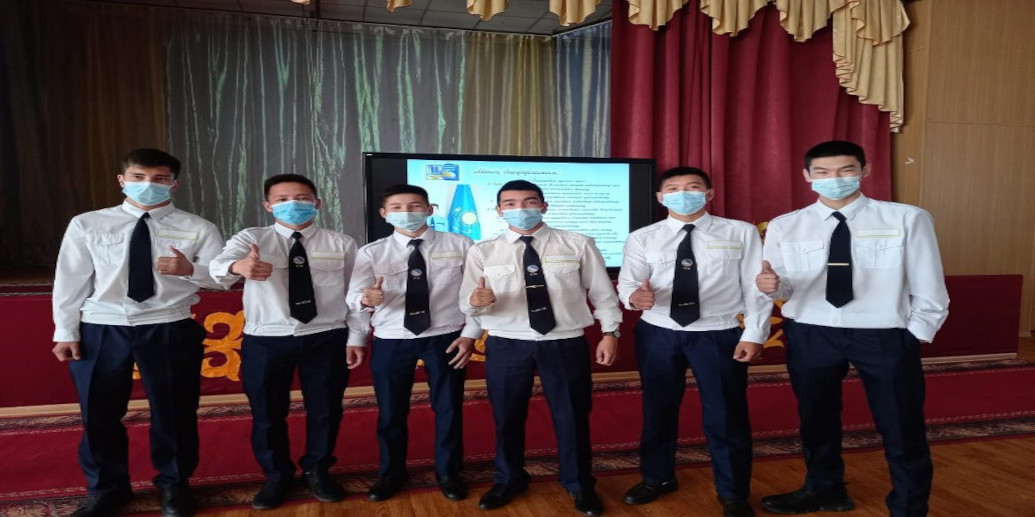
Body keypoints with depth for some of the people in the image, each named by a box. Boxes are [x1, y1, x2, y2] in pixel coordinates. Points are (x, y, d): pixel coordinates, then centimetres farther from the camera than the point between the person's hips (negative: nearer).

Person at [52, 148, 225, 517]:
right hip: (100, 330, 1)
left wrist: (190, 270, -23)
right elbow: (70, 280, 3)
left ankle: (174, 485, 31)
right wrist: (65, 331, 1)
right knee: (99, 414, 13)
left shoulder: (198, 229, -1)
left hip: (170, 331, -1)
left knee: (174, 412, 10)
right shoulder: (86, 225, 2)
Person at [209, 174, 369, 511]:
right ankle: (277, 476, 36)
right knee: (267, 414, 13)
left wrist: (356, 337, -3)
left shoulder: (342, 244, 1)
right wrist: (239, 266, -45)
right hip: (265, 341, 0)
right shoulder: (250, 239, -1)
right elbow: (218, 268, -21)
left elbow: (357, 293, 3)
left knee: (325, 411, 12)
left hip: (327, 339, 0)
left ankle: (317, 471, 37)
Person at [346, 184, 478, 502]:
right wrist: (366, 299, -35)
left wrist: (470, 334, -8)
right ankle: (391, 473, 37)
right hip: (390, 342, 1)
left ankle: (448, 472, 35)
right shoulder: (371, 253, -2)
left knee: (448, 409, 13)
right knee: (391, 412, 13)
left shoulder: (460, 246, -4)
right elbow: (353, 298, -12)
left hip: (446, 339, 0)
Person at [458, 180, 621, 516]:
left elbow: (602, 291, 4)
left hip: (566, 344, 0)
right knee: (507, 417, 13)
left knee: (572, 417, 12)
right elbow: (466, 304, -5)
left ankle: (580, 485, 35)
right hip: (506, 346, 1)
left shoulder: (578, 245, -1)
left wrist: (610, 332, -1)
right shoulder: (482, 252, 1)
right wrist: (476, 301, -27)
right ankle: (508, 480, 38)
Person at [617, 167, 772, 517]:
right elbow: (627, 282, -6)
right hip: (657, 334, 2)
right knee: (658, 409, 16)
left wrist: (753, 335, -7)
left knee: (726, 415, 7)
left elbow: (756, 287, 0)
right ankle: (657, 478, 38)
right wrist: (635, 296, -29)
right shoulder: (642, 238, 3)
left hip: (719, 335, -1)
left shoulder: (742, 233, 2)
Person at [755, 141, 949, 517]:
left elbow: (928, 287, -1)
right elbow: (782, 287, -2)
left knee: (902, 429, 11)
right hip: (810, 336, 2)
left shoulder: (908, 219, -5)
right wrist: (770, 284, -24)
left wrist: (917, 334, -5)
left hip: (886, 336, -2)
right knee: (816, 420, 19)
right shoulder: (784, 227, 0)